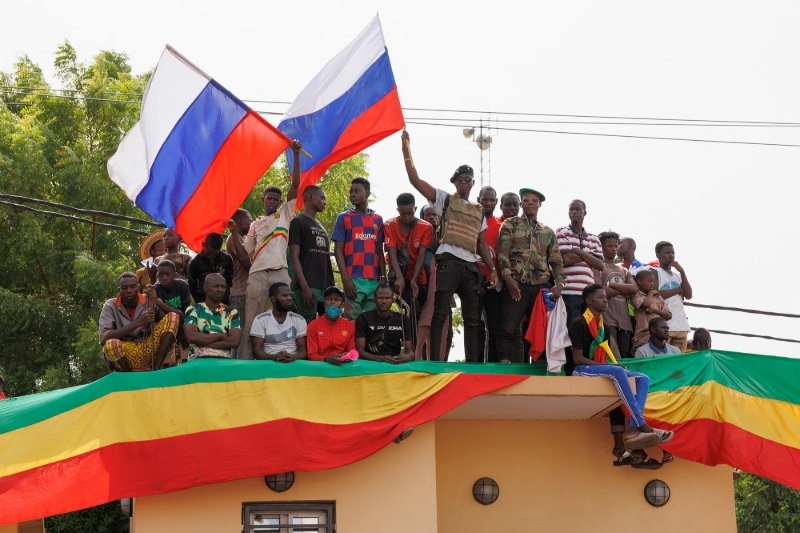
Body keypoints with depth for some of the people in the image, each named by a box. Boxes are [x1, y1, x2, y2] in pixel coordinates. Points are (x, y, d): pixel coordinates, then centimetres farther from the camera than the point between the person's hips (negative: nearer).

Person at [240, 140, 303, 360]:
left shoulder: (285, 214, 14)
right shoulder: (255, 224, 20)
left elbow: (295, 184, 4)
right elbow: (245, 252, 15)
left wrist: (296, 155, -3)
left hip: (281, 273, -1)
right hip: (257, 274, 1)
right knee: (251, 321, -1)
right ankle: (245, 360, -3)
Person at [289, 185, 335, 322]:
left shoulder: (321, 227, 23)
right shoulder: (298, 222, 0)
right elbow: (294, 257, -7)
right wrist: (304, 287, -17)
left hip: (326, 286, 7)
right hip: (308, 287, -7)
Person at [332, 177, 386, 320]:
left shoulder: (377, 219, 14)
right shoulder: (344, 218, 6)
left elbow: (380, 251, 15)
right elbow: (338, 250, 1)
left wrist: (383, 277, 5)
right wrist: (345, 279, -9)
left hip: (374, 280, 3)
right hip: (354, 279, -3)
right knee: (353, 320, -5)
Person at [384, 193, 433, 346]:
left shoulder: (426, 227, -7)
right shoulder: (390, 226, -10)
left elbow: (421, 257, -14)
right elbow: (392, 254, -18)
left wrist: (413, 280, -26)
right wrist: (400, 278, -32)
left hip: (419, 279, 3)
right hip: (400, 278, -3)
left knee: (420, 316, 2)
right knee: (413, 310, -23)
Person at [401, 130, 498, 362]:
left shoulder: (479, 211, 21)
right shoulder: (444, 199, 9)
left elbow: (482, 243, 19)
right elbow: (415, 180, 0)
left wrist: (492, 268, 8)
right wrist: (406, 150, -8)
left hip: (471, 267, 5)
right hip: (448, 262, -5)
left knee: (473, 317, 4)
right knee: (440, 313, -8)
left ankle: (472, 363, 6)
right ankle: (435, 361, -11)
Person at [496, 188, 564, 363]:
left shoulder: (548, 232, 20)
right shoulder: (510, 224, 10)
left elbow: (556, 260, 16)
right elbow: (502, 252, -1)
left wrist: (559, 283, -1)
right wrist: (508, 278, -15)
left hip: (542, 286, 4)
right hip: (517, 284, -4)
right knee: (508, 328, -11)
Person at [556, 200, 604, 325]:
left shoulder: (593, 238, 19)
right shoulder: (562, 232, 4)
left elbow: (600, 265, 7)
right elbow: (566, 259, -9)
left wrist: (577, 251, -2)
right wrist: (588, 255, 4)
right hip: (569, 292, -5)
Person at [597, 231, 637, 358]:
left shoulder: (624, 271, 25)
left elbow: (635, 289, 5)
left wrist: (610, 284, -3)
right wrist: (624, 291, 0)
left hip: (625, 321, 6)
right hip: (607, 320, -6)